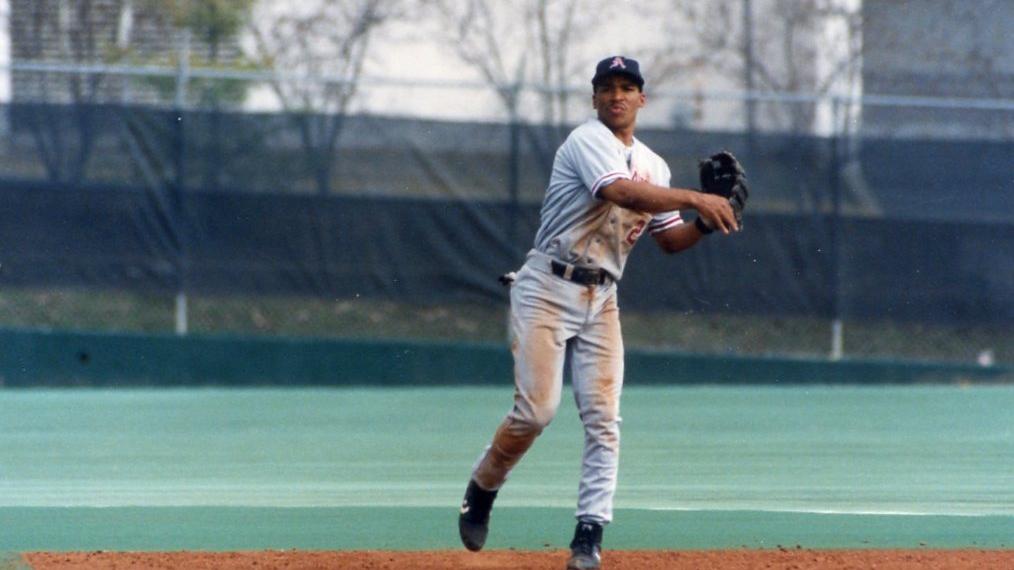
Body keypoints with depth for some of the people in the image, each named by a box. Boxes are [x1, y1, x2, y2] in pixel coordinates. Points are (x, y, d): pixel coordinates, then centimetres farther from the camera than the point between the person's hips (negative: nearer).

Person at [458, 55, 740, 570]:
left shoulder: (653, 166, 15)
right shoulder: (588, 141, -8)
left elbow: (670, 240, 19)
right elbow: (622, 193, -27)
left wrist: (706, 223, -1)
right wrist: (693, 198, -33)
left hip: (601, 300, 6)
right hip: (548, 290, -6)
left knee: (602, 417, -6)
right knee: (535, 411, -12)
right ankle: (481, 489, 14)